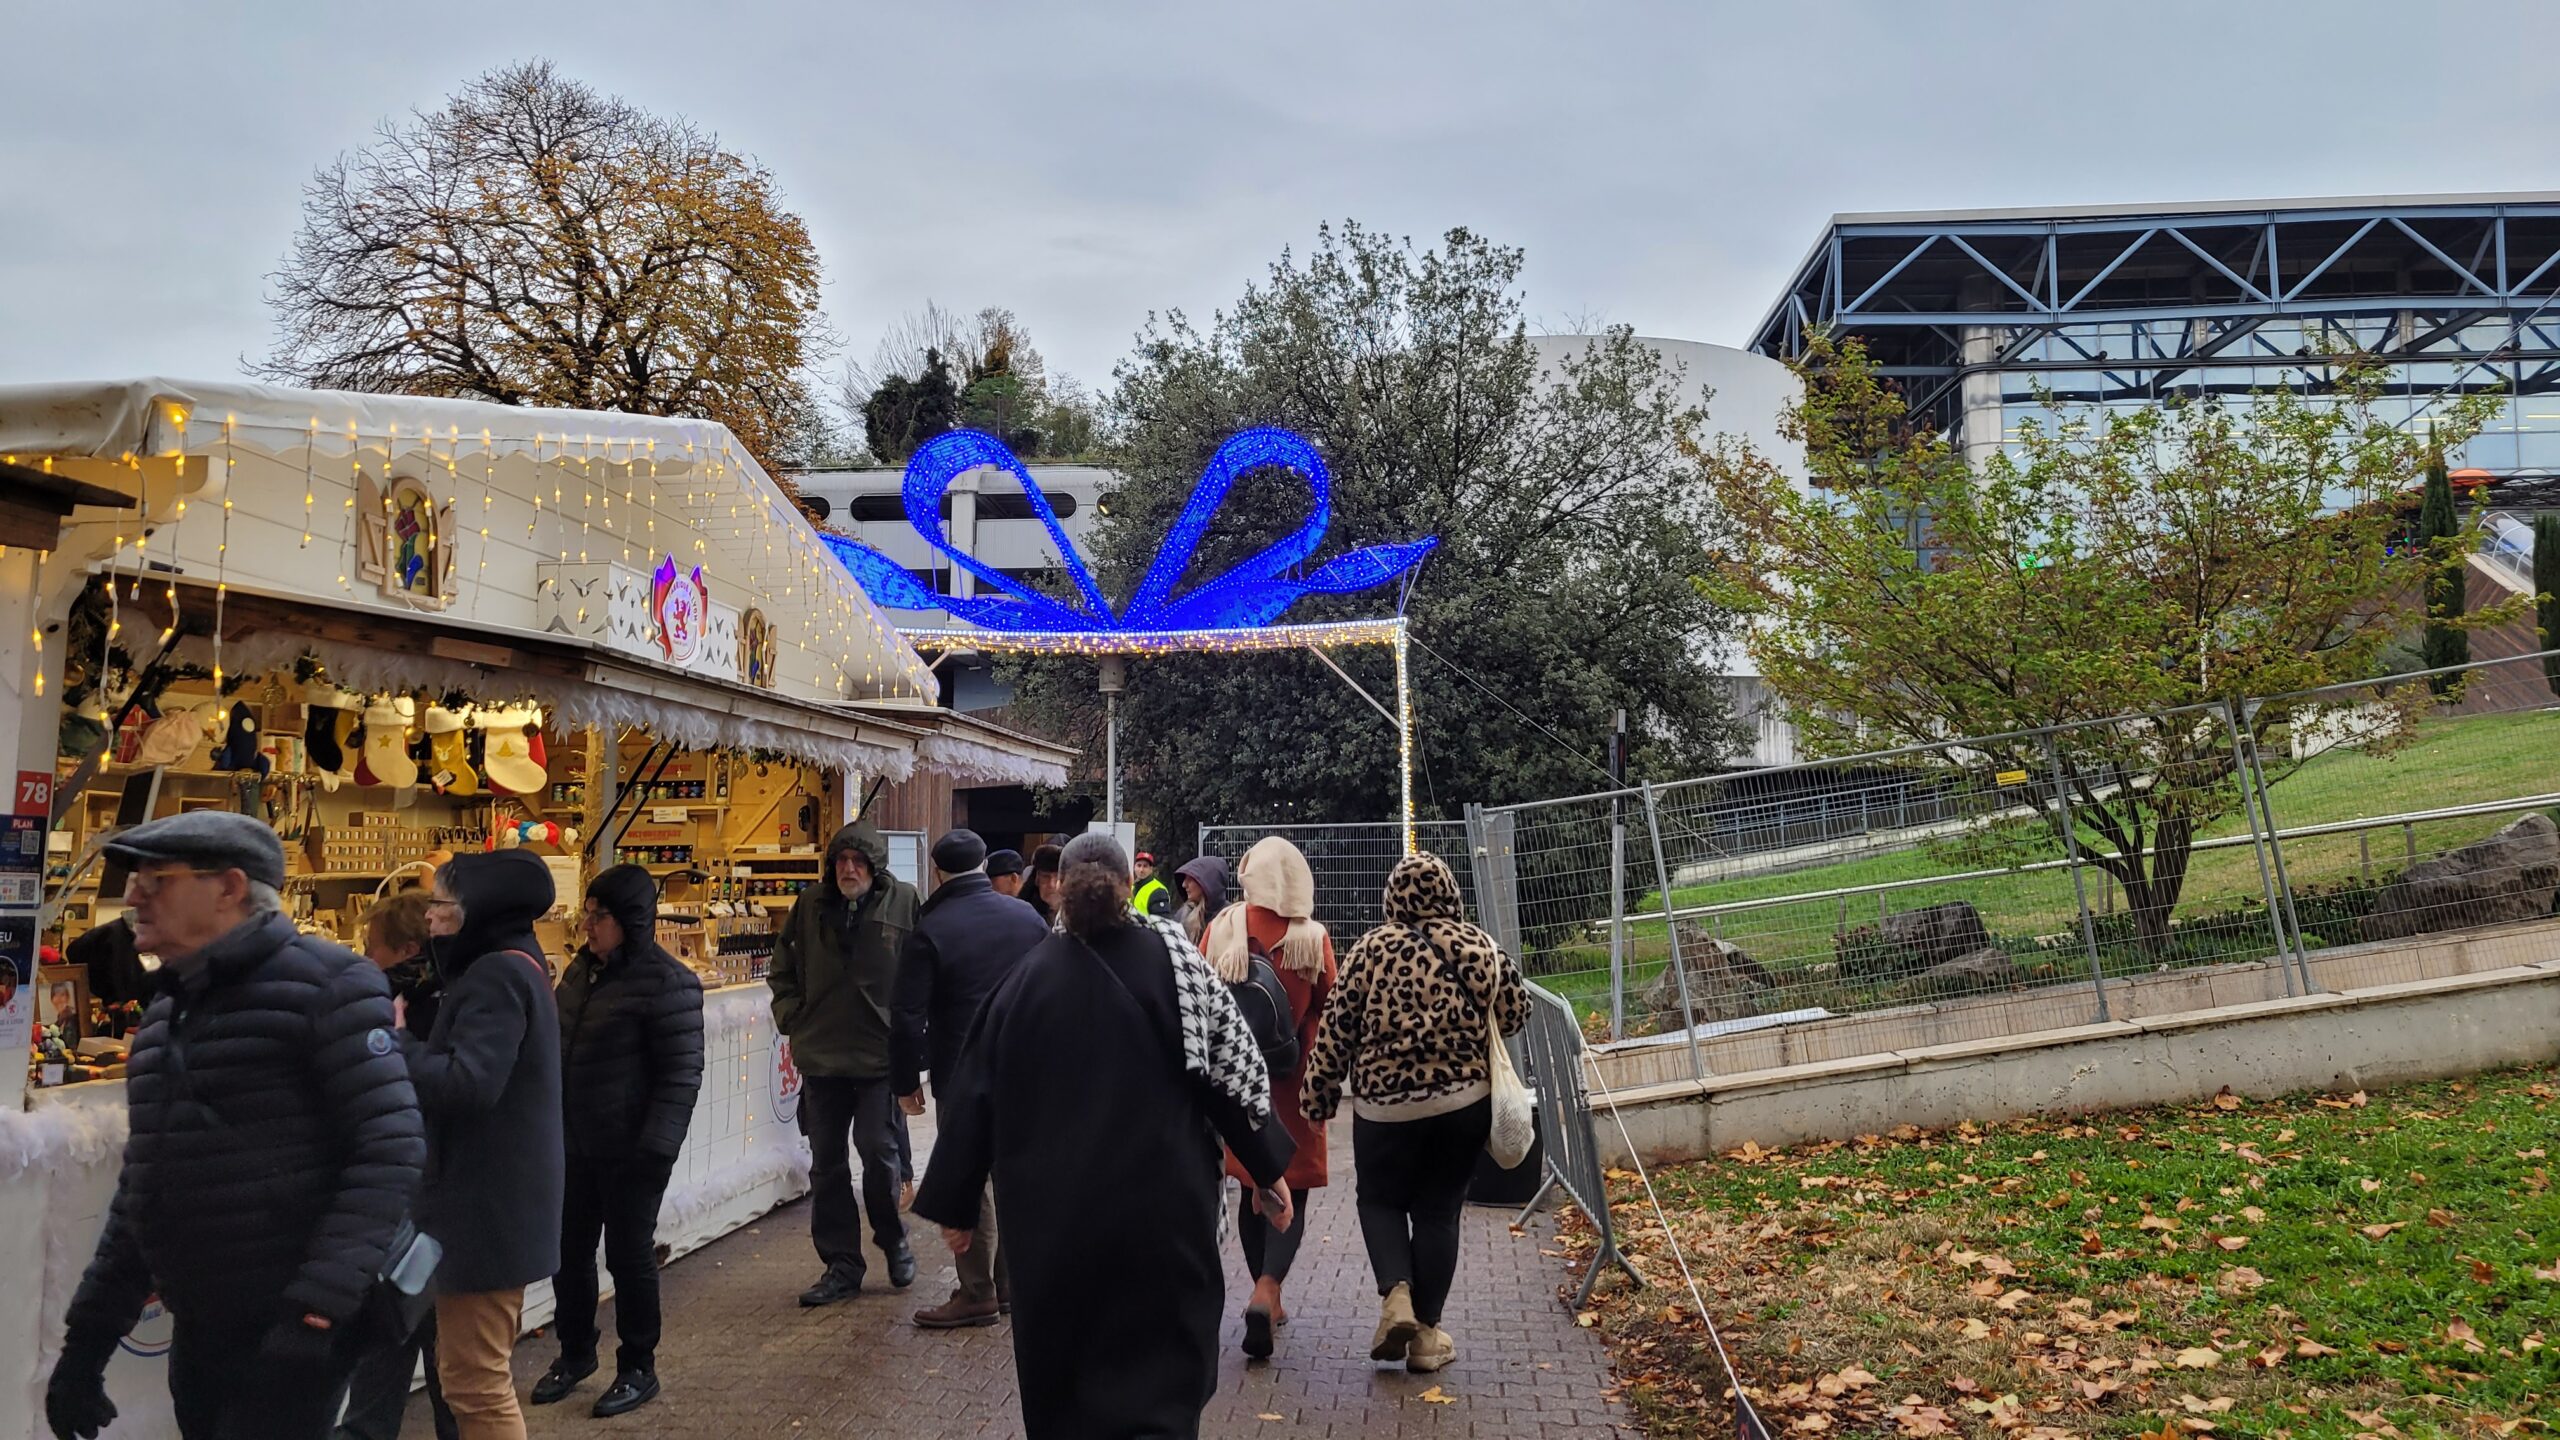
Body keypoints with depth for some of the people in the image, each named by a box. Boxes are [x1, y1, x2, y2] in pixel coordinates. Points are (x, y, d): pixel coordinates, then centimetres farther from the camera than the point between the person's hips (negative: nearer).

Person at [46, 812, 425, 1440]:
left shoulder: (322, 983, -10)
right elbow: (143, 1186, 20)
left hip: (296, 1333, -7)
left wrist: (317, 1307, -23)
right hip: (198, 1334, 7)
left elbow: (391, 1150, -18)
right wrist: (88, 1339, 17)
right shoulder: (165, 1012, 14)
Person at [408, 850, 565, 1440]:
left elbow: (467, 1083, -27)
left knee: (474, 1382, -4)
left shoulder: (498, 976, -17)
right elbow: (472, 1065, 12)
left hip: (485, 1205, -11)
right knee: (483, 1371, 21)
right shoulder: (514, 967, 15)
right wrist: (408, 1041, -2)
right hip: (494, 1199, 11)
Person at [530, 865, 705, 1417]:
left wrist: (655, 1147, -22)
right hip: (575, 1142, 7)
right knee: (569, 1249, 15)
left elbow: (681, 1074, -17)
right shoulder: (582, 969, 8)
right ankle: (575, 1353, 35)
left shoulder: (668, 982, -17)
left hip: (631, 1147, -7)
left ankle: (638, 1369, 21)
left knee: (629, 1254, 5)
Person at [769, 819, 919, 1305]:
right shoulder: (810, 906, 4)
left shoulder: (903, 902, -5)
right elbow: (783, 969, 16)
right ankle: (841, 1266, 19)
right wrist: (792, 1018, 6)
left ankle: (894, 1243, 25)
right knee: (826, 1164, 8)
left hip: (879, 1057, -4)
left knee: (879, 1153, -1)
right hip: (821, 1057, 4)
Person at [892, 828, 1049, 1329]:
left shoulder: (930, 930, -11)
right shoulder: (1026, 916, 3)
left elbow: (909, 1017, -12)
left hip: (963, 1079, -5)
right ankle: (1013, 1280, 23)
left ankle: (978, 1293, 8)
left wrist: (906, 1081, 0)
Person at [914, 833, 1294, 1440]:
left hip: (1051, 1215, 2)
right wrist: (1267, 1169, 5)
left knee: (1063, 1375, 19)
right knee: (1162, 1371, 5)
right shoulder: (1176, 961, -4)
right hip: (1162, 1205, -1)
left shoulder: (1023, 981, 0)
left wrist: (956, 1205, 11)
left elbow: (977, 1098, 2)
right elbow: (1234, 1064, -4)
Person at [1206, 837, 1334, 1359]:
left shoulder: (1223, 928, -6)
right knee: (1292, 1191, 4)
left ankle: (1266, 1297, 25)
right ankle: (1267, 1289, -17)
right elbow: (1328, 1013, -5)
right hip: (1292, 1079, -2)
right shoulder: (1313, 938, -10)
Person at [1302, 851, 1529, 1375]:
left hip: (1384, 1102, -2)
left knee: (1380, 1200, 17)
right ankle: (1426, 1332, 15)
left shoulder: (1373, 948, -8)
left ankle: (1396, 1294, -4)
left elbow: (1337, 1028, -5)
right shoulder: (1482, 948, -2)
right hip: (1465, 1102, 2)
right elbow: (1516, 1014, 7)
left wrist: (1318, 1095, 4)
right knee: (1438, 1210, 12)